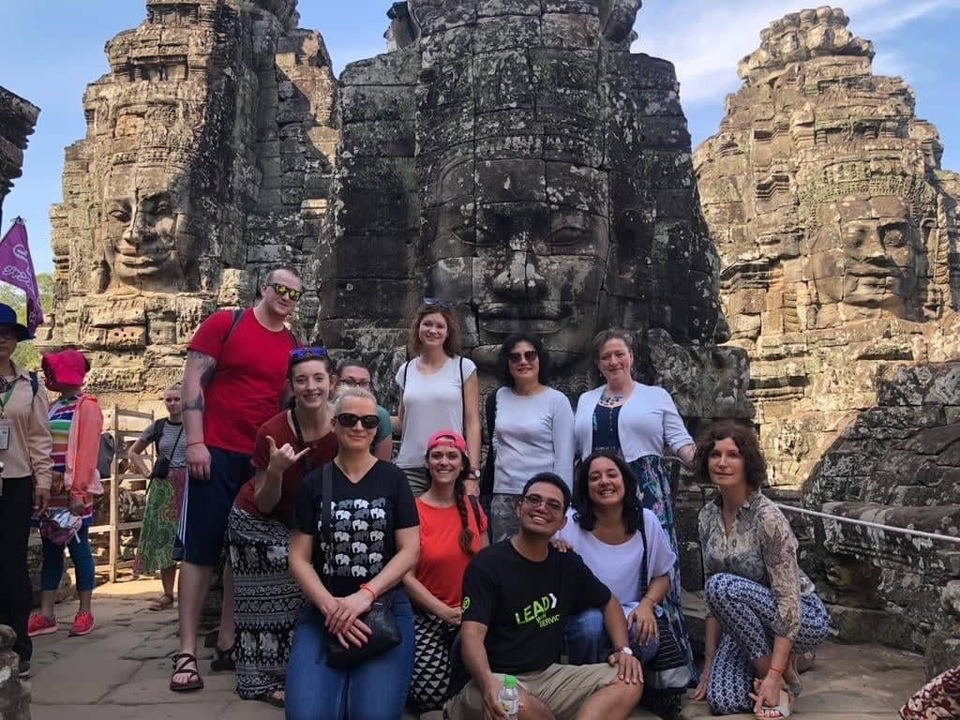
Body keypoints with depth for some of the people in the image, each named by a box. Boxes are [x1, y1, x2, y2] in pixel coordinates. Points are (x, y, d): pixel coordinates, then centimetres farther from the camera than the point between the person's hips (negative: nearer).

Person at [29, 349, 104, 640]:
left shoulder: (87, 406, -7)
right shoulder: (52, 407, 15)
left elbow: (87, 450, -14)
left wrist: (78, 491, -20)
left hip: (72, 491, -7)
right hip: (50, 490, 7)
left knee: (78, 546, 0)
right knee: (50, 550, 9)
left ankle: (85, 612, 9)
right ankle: (45, 615, 14)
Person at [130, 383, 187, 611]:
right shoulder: (157, 427, 7)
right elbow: (133, 452, 18)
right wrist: (147, 473, 6)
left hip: (189, 485, -3)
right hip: (163, 487, 3)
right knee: (164, 537, 3)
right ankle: (167, 594, 11)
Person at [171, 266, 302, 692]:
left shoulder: (295, 347, 10)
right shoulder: (224, 324, -1)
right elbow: (193, 380, -6)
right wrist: (195, 442, -13)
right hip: (216, 451, -4)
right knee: (200, 550, -1)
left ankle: (227, 644, 19)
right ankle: (187, 653, 5)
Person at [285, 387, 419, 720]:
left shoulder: (393, 479, 3)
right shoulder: (313, 483, 4)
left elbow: (409, 550, -1)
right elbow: (299, 558, 2)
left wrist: (365, 595, -15)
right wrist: (330, 606, -13)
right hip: (323, 610, 1)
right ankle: (340, 681, 10)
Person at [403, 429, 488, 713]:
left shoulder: (473, 507, 6)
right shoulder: (413, 510, -8)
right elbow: (406, 575, -11)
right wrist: (444, 611, -21)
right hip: (426, 616, -3)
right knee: (431, 695, -21)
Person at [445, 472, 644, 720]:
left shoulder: (568, 564, 8)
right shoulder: (487, 564, -10)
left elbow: (609, 602, 23)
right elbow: (472, 635, -20)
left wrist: (623, 649, 3)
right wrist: (488, 684, -40)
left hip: (549, 675, 6)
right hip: (498, 679, -6)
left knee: (629, 681, -11)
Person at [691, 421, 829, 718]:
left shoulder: (767, 517, -24)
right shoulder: (708, 516, -3)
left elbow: (788, 598, -26)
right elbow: (710, 596, 2)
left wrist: (774, 675, -29)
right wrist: (709, 663, 1)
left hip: (802, 618, -5)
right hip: (747, 623, 5)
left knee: (723, 586, -32)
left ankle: (783, 679, -13)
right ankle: (765, 667, 12)